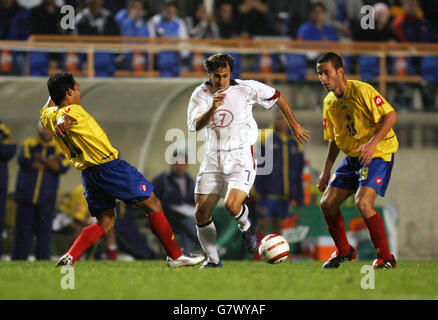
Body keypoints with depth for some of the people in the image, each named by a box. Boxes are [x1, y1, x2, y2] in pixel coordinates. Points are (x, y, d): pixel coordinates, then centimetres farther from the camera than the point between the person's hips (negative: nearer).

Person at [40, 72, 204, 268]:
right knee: (152, 205, 6)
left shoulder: (49, 117, 9)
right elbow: (65, 117, -39)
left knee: (105, 223, 15)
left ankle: (70, 257, -5)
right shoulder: (73, 110, -15)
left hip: (88, 176, 8)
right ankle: (175, 256, 10)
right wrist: (63, 123, -60)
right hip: (109, 167, -8)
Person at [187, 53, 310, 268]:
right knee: (201, 215, -1)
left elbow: (277, 97, 8)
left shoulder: (246, 89, -7)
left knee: (232, 205, -25)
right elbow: (195, 125, -18)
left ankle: (245, 226, 10)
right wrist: (213, 107, -35)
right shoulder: (201, 94, -2)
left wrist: (294, 125, 15)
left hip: (241, 157, -3)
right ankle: (212, 260, 18)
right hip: (213, 159, 3)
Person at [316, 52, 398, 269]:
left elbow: (390, 115, -19)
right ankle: (344, 251, 24)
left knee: (363, 202, -25)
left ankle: (386, 258, -12)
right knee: (327, 203, 2)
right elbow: (335, 140, 19)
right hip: (353, 157, 8)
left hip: (379, 154, -8)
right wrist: (326, 171, 12)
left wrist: (373, 143, -30)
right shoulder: (329, 103, 8)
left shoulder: (361, 91, -16)